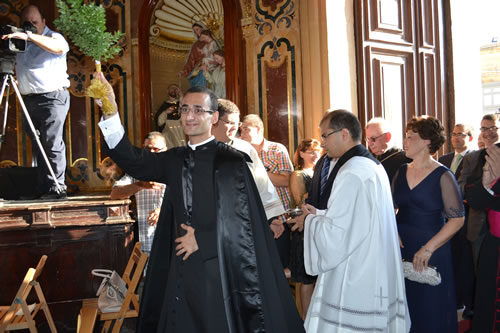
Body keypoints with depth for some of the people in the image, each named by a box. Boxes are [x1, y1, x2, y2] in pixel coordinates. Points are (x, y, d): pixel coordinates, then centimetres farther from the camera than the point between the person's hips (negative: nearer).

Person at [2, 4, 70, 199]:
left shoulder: (53, 37, 3)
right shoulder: (19, 43, 21)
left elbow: (58, 47, -20)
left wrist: (29, 36, -29)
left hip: (52, 97, -6)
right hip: (29, 100, 6)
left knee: (52, 143, -11)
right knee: (38, 146, 4)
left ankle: (57, 188, -9)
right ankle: (43, 190, 6)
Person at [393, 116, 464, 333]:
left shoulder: (443, 176, -10)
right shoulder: (402, 171, 6)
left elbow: (457, 219, -12)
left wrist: (429, 248, -18)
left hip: (431, 253, -5)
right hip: (401, 248, 5)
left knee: (430, 311, 6)